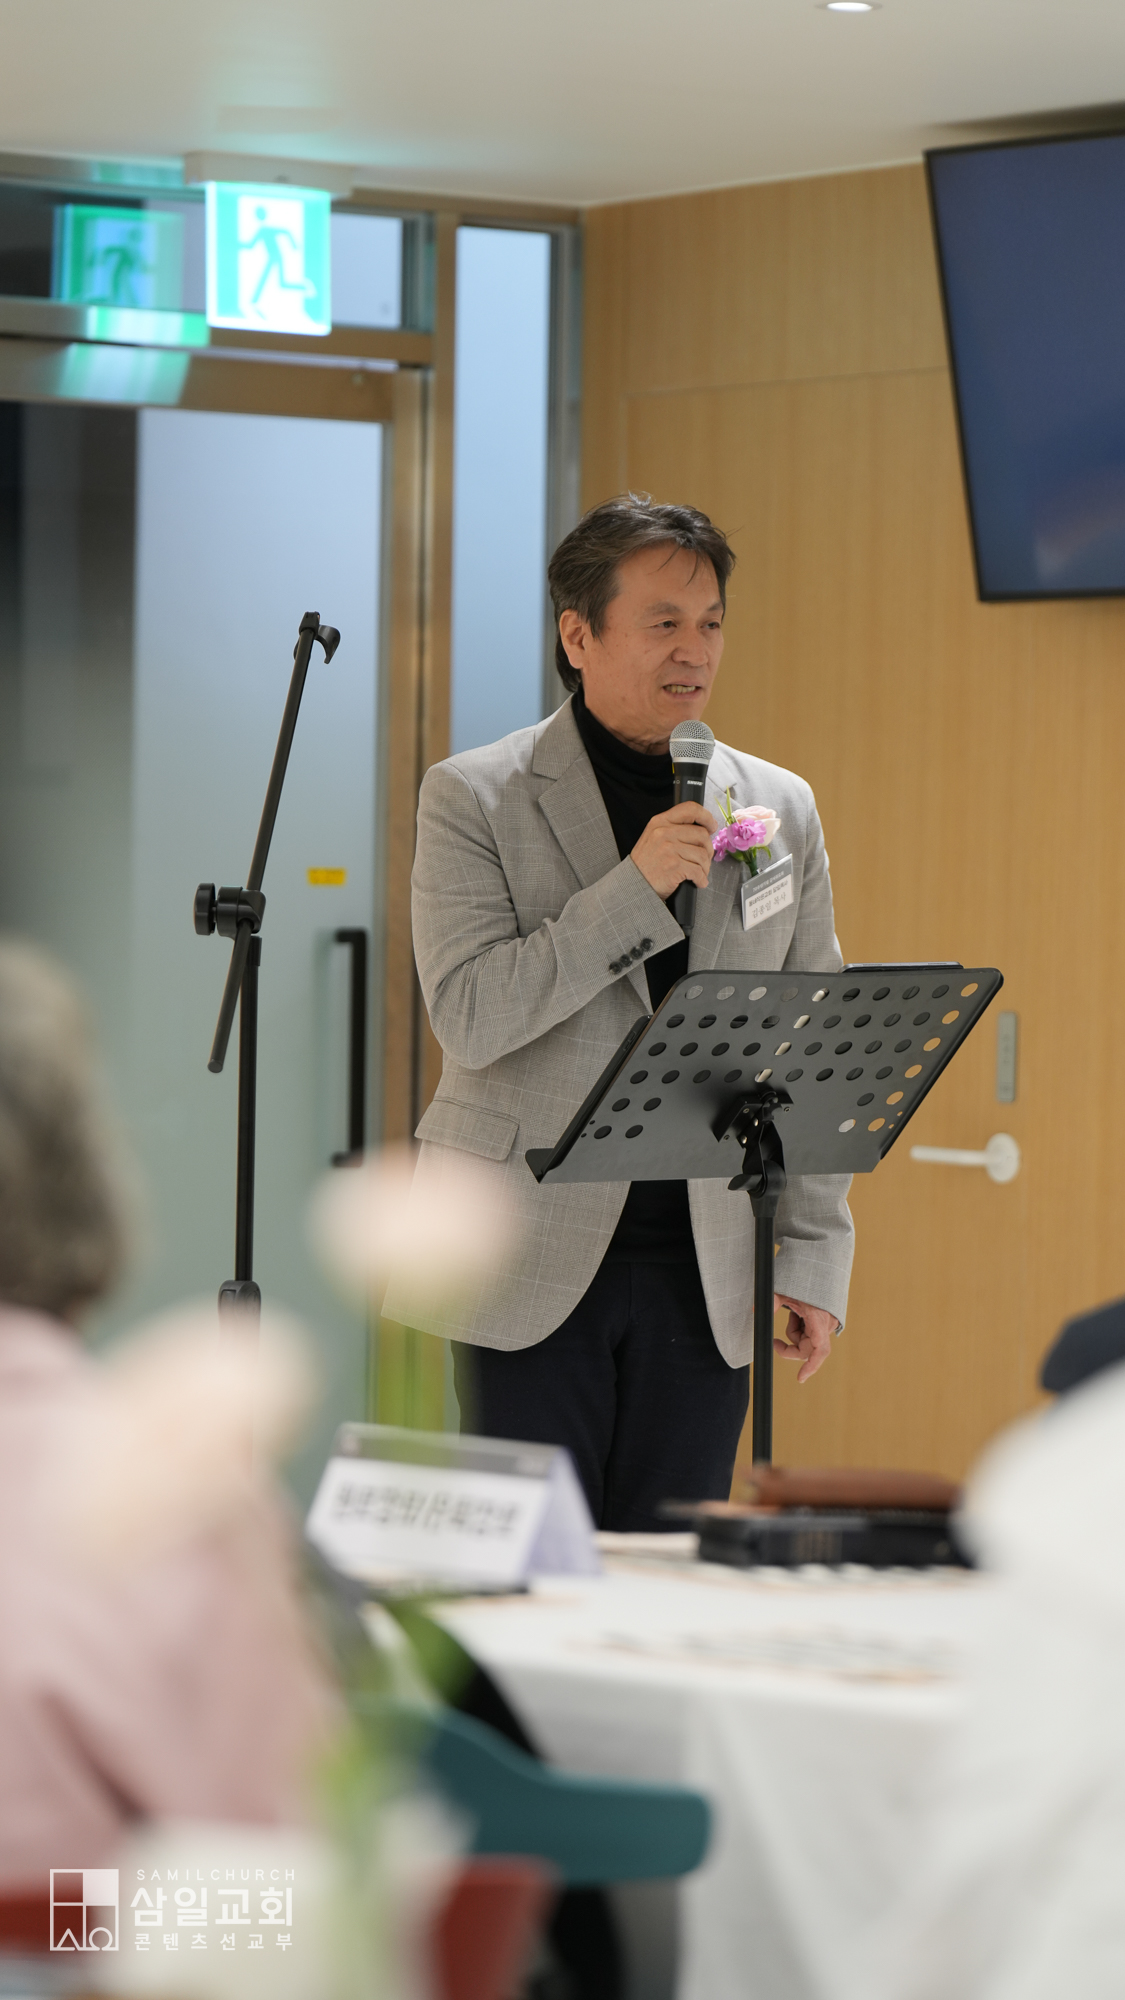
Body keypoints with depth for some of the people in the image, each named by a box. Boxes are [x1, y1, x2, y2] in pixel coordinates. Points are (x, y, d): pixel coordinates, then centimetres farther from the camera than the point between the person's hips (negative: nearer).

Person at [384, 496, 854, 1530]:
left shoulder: (781, 808, 10)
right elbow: (469, 1014, -11)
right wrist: (634, 889, -18)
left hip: (705, 1269, 3)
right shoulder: (474, 798, 0)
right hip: (536, 1260, -3)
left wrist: (816, 1258, 5)